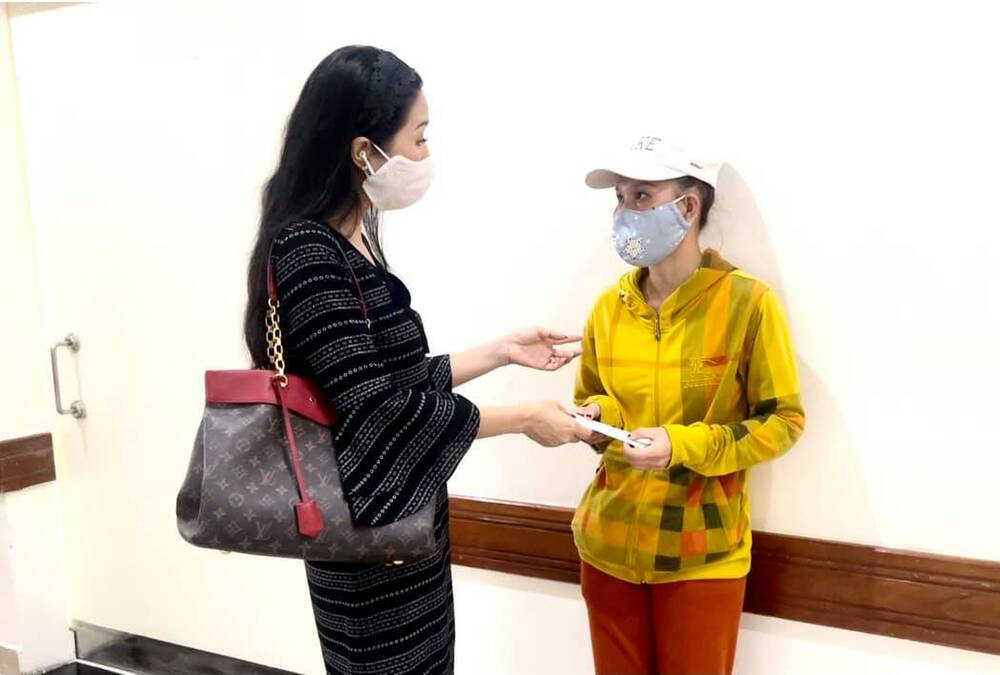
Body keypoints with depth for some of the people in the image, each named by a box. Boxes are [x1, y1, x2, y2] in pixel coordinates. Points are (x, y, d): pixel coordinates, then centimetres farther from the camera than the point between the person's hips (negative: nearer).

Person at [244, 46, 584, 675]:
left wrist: (503, 351, 9)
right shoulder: (308, 252, -21)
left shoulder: (351, 244, 7)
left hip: (404, 527, 9)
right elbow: (373, 407, -24)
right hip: (370, 541, -9)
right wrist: (525, 418, -15)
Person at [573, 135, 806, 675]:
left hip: (702, 554, -4)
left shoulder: (748, 302, -12)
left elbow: (783, 421, -9)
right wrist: (593, 417, -8)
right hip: (608, 543, 4)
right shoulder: (609, 307, 2)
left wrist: (682, 445, -21)